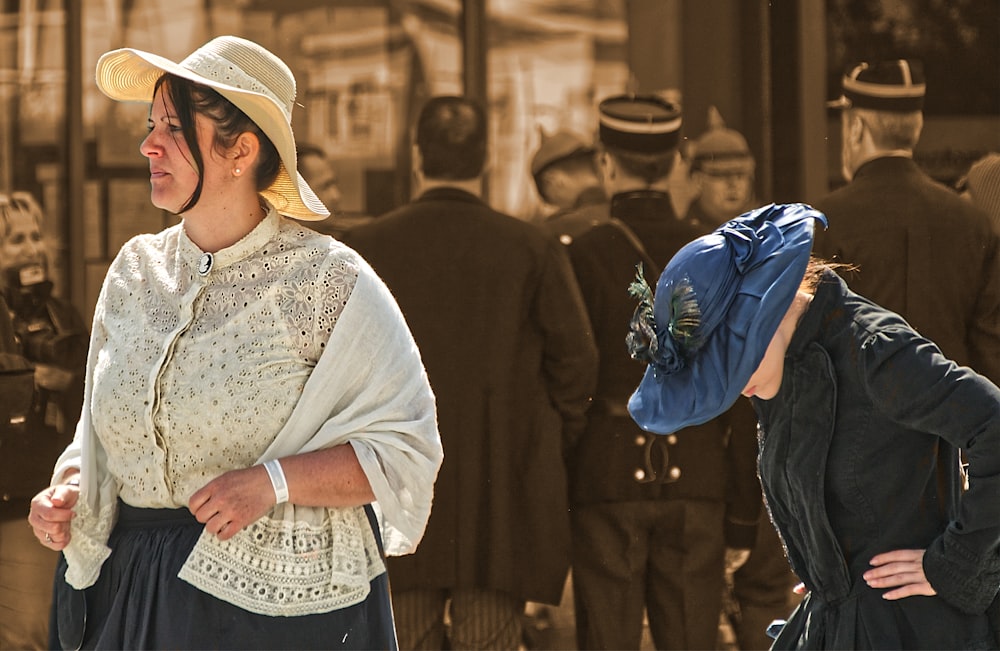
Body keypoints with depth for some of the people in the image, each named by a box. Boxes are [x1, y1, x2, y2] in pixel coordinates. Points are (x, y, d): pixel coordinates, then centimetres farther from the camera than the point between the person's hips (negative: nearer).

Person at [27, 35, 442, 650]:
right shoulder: (135, 273, 7)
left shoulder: (329, 281, -10)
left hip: (283, 597, -5)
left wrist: (273, 482, -24)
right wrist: (69, 492, -2)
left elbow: (405, 447, -13)